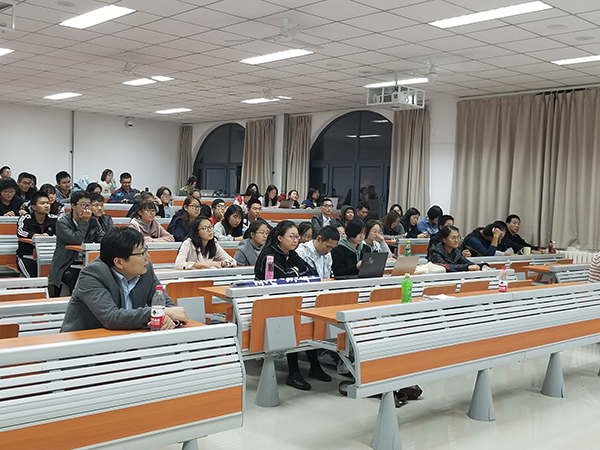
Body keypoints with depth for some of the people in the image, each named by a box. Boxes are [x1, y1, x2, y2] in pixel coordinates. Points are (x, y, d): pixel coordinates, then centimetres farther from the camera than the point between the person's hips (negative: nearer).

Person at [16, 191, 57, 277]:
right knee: (33, 276, -29)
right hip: (26, 256, -3)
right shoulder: (25, 219, -6)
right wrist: (38, 235, -41)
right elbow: (20, 232, -25)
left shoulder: (53, 220, 5)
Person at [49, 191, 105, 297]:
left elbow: (103, 238, 3)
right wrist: (84, 221, -12)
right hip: (66, 266, -4)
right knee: (77, 280, -32)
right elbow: (75, 240, -19)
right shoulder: (62, 222, -5)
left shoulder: (92, 221, 10)